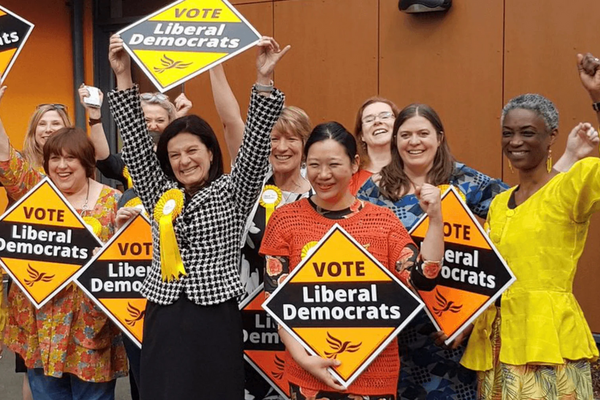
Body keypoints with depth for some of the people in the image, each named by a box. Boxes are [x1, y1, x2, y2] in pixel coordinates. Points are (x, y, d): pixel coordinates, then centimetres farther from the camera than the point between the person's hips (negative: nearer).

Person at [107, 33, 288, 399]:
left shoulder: (233, 192, 2)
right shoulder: (159, 193, 10)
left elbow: (256, 144, -9)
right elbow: (136, 142, 2)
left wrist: (265, 80, -19)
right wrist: (124, 77, -6)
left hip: (217, 319, -2)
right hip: (163, 320, 3)